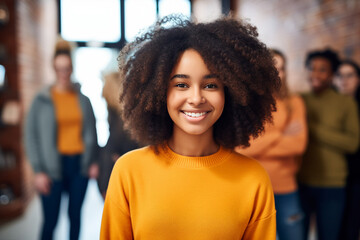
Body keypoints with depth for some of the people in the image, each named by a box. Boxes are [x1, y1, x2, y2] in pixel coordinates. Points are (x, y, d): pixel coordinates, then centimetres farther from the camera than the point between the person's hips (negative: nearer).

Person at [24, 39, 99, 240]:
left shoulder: (83, 99, 6)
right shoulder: (42, 101, -1)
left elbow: (91, 132, 11)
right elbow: (31, 136, -2)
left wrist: (93, 161, 4)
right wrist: (39, 171, -7)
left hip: (79, 164, 3)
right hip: (54, 167, -2)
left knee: (75, 214, 12)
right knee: (51, 219, 1)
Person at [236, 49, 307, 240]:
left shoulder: (294, 103, 6)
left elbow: (299, 144, -7)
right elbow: (240, 147, -13)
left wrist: (260, 144, -12)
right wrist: (282, 136, -10)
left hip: (286, 188, 2)